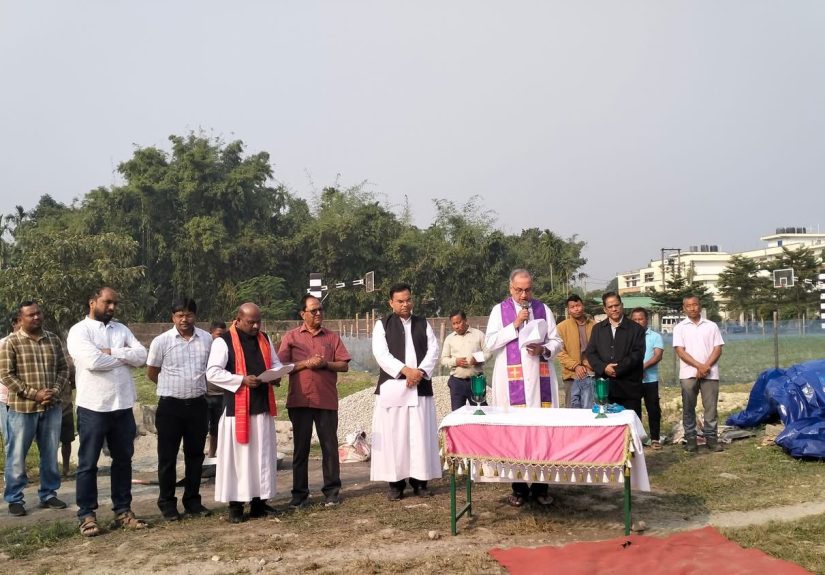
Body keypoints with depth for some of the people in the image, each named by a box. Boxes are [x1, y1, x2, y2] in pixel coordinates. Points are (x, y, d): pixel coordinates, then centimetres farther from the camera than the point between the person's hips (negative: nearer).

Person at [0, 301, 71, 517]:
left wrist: (55, 390, -9)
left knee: (50, 454, 11)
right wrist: (34, 394, -16)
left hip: (52, 407, 4)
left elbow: (63, 369, 9)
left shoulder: (53, 340, 7)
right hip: (22, 408, -4)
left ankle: (48, 494, 23)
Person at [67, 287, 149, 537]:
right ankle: (87, 515, 14)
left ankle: (122, 511, 22)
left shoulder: (121, 329, 11)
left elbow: (142, 355, -2)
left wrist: (112, 352, -14)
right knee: (88, 463, 4)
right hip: (93, 407, -5)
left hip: (123, 406, 6)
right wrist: (124, 357, -8)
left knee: (123, 460, 12)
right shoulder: (79, 330, -6)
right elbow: (93, 361, -22)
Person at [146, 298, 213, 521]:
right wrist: (174, 386, 8)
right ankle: (167, 503, 16)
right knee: (168, 456, 5)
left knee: (195, 454, 11)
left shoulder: (207, 339, 1)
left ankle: (192, 500, 23)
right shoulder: (161, 341, -7)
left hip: (197, 404, 3)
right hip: (170, 405, -3)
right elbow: (151, 373, 3)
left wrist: (195, 385, 9)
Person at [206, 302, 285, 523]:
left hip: (262, 406, 6)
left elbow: (275, 363, 20)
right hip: (237, 408, -6)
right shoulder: (223, 341, -7)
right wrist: (242, 380, -21)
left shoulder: (264, 339, 12)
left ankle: (259, 501, 17)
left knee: (263, 455, 8)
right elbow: (212, 373, -13)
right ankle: (236, 505, 6)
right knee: (238, 455, -2)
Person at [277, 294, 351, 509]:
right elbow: (281, 366, -1)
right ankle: (300, 493, 14)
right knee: (300, 447, 6)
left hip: (327, 400, 1)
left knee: (330, 446, 3)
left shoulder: (332, 337, 9)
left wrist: (326, 364, -11)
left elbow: (344, 365, 5)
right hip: (300, 400, -1)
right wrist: (305, 364, -13)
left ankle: (332, 491, 12)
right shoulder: (291, 336, 6)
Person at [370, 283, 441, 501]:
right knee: (393, 435, -2)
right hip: (392, 387, -2)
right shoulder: (382, 324, 5)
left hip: (421, 387, 2)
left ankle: (419, 480, 9)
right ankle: (395, 482, 4)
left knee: (421, 435, 1)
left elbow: (433, 350, 5)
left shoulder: (423, 323, 13)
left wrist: (421, 371, -12)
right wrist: (405, 370, -17)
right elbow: (381, 353, -7)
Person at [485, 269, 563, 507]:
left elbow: (556, 342, 11)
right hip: (512, 380, -2)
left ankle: (541, 487, 8)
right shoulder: (499, 310, 5)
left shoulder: (543, 309, 11)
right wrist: (515, 325, -11)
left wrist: (543, 350, -9)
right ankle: (519, 488, 8)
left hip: (540, 379, 2)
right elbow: (491, 343, -4)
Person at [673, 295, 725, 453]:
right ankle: (690, 439, 8)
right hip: (688, 374, 0)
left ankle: (711, 437, 9)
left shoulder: (711, 326, 9)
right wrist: (699, 366, -12)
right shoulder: (680, 328, 5)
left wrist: (706, 366, -9)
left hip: (710, 373, 1)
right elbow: (680, 351, -3)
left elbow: (717, 349, 4)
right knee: (688, 408, 2)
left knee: (710, 407, 1)